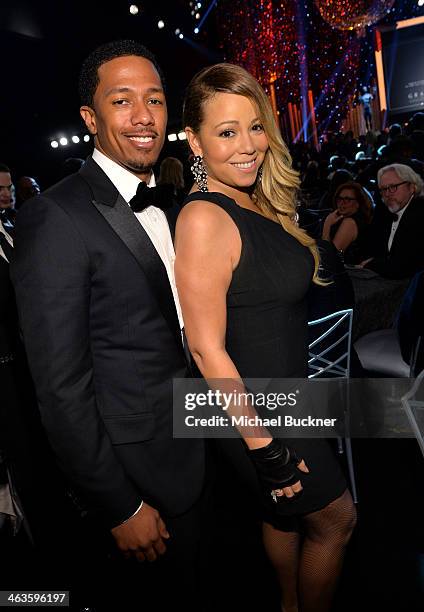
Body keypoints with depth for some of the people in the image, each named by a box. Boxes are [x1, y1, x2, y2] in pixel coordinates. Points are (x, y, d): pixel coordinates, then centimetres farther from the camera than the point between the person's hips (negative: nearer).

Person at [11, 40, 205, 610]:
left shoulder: (166, 209, 6)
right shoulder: (55, 215, -20)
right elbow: (62, 387, -21)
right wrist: (121, 508, -16)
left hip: (192, 458, 8)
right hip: (139, 479, -7)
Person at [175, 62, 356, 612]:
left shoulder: (257, 203, 2)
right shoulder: (204, 218, -26)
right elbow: (206, 346, -26)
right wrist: (263, 447, -20)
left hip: (284, 393, 8)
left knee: (284, 514, 27)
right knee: (335, 517, 13)